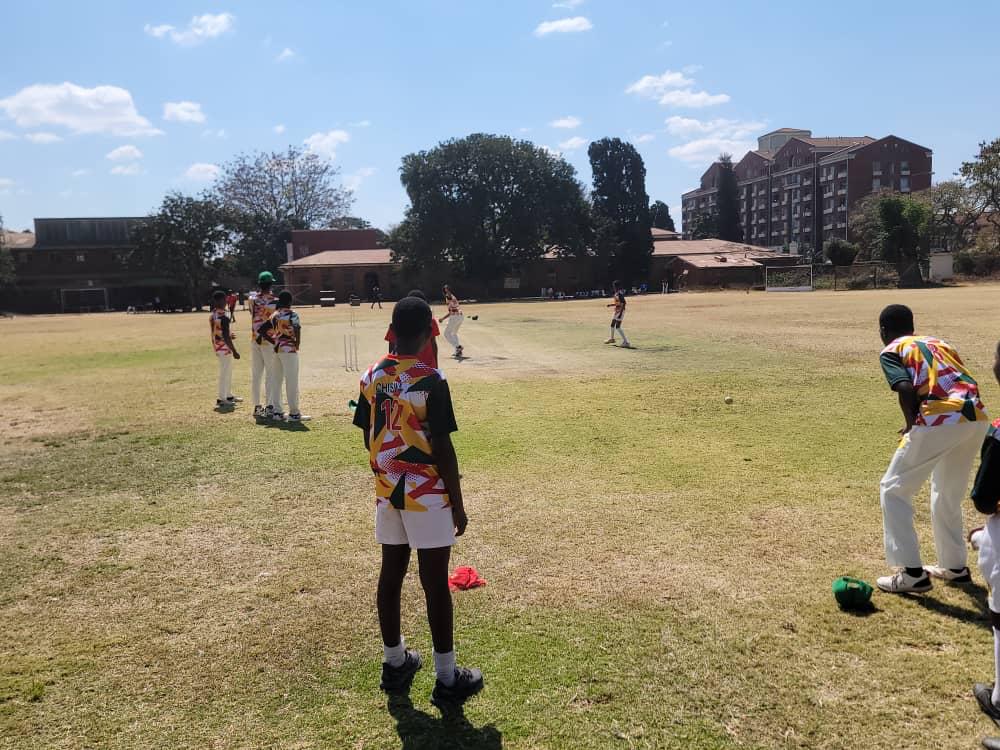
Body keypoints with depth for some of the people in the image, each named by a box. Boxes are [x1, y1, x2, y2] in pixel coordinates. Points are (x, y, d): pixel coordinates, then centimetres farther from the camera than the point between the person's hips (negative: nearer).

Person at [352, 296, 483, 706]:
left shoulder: (371, 377, 1)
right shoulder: (431, 380, -18)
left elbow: (369, 440, 9)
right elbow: (442, 449, -16)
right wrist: (458, 503, -6)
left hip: (387, 492, 6)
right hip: (427, 495, -6)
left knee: (391, 574, 15)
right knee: (435, 582, 2)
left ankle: (394, 663, 29)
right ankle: (447, 679, 12)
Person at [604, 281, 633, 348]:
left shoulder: (620, 293, -19)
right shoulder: (616, 293, 10)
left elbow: (623, 303, -25)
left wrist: (621, 313, -28)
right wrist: (611, 305, 18)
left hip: (620, 311, -10)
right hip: (616, 311, 10)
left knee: (618, 327, -14)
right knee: (612, 325, 24)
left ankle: (626, 342, -14)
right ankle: (611, 338, 47)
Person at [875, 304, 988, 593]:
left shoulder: (891, 351, 10)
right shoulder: (940, 342, 29)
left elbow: (906, 389, -10)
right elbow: (966, 382, 19)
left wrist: (912, 426, 5)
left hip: (941, 420, -7)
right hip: (977, 417, 7)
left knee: (893, 489, 9)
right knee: (948, 493, 28)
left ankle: (913, 572, 6)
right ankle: (954, 566, 38)